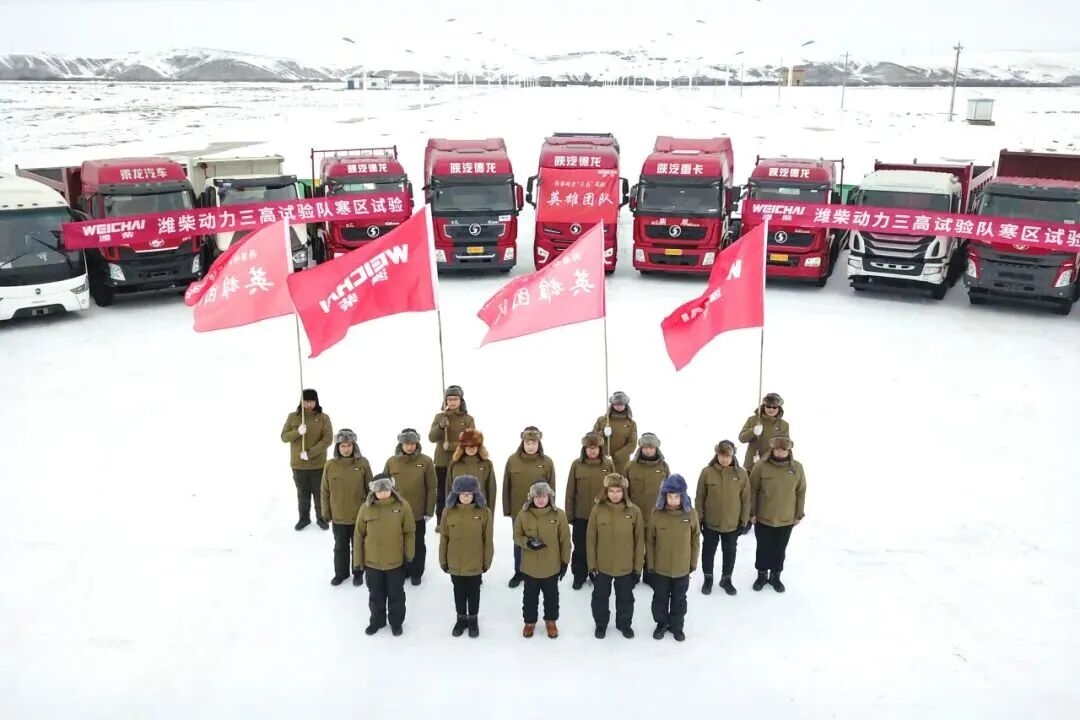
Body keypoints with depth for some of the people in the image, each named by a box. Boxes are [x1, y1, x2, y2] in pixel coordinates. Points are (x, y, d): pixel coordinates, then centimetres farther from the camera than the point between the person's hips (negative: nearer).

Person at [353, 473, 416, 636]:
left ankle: (396, 622, 36)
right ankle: (377, 621, 40)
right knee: (376, 595, 19)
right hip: (371, 562, 1)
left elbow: (410, 533, -3)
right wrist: (358, 561, -1)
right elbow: (359, 536, -2)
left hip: (396, 562, -1)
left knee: (396, 594, 16)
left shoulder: (402, 506, -11)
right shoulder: (366, 508, -9)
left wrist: (409, 555, -5)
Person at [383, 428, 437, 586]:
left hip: (418, 513, -1)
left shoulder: (426, 461, -8)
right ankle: (402, 570, 35)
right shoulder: (391, 462, -4)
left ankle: (416, 572, 31)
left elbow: (431, 488, -4)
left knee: (418, 544, 14)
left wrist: (429, 511, -4)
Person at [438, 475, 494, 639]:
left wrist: (487, 561, -1)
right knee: (459, 593, 19)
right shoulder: (448, 511, -10)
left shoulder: (484, 512, -14)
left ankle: (473, 620, 37)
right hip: (455, 563, 1)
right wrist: (443, 560, 2)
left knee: (473, 593, 17)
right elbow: (444, 539, -2)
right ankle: (461, 619, 39)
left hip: (475, 563, -1)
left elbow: (488, 540, -6)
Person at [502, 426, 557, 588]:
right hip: (518, 511, 1)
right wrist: (506, 509, 1)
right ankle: (518, 573, 33)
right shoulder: (512, 460, -7)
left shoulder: (547, 462, -9)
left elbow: (551, 489, -2)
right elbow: (506, 487, 0)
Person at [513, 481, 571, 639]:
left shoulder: (559, 515, -12)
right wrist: (528, 542, -22)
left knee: (551, 595, 17)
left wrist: (565, 561, -1)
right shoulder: (523, 514, -10)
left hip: (552, 566, 0)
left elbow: (565, 541, -4)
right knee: (530, 595, 16)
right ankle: (529, 621, 36)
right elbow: (517, 536, -1)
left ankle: (551, 621, 38)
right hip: (529, 566, 1)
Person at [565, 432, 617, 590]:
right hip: (581, 515, 0)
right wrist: (569, 514, 0)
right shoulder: (577, 464, -5)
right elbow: (570, 491, -1)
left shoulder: (608, 464, -4)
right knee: (580, 548, 10)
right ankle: (579, 576, 27)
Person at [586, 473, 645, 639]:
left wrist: (638, 565, -2)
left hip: (626, 566, 0)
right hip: (602, 565, 0)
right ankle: (601, 624, 40)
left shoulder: (634, 511, -12)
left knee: (625, 597, 20)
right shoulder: (597, 509, -13)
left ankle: (624, 624, 42)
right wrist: (592, 564, -4)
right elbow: (591, 539, -6)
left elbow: (639, 540, -4)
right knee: (600, 596, 18)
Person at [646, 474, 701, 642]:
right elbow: (649, 541, -6)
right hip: (660, 568, -1)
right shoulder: (656, 515, -15)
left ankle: (677, 626, 39)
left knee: (679, 600, 18)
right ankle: (661, 623, 40)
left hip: (682, 568, 1)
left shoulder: (691, 514, -12)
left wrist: (693, 563, 3)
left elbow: (695, 540, -1)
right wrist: (650, 563, -3)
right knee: (660, 598, 18)